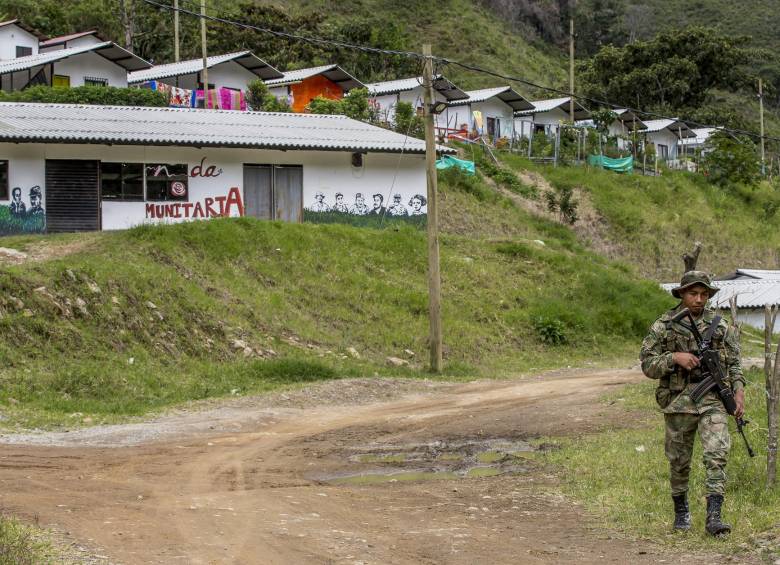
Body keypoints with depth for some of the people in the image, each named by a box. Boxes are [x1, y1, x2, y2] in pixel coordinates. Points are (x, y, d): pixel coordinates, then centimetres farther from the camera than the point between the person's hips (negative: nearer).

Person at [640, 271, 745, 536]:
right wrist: (674, 358, -17)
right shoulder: (664, 326, 1)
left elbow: (734, 363, 11)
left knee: (717, 454, -16)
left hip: (713, 400, 0)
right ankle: (681, 510, 32)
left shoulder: (719, 325, 7)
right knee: (679, 461, 10)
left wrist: (739, 390, -4)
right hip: (679, 402, 0)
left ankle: (713, 517, -18)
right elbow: (647, 365, -1)